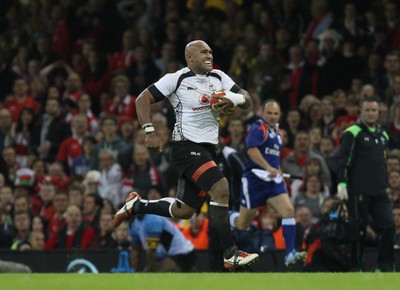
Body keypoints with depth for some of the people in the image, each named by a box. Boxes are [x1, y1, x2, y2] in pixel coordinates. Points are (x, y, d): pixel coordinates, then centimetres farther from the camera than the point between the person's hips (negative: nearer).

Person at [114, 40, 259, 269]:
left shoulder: (219, 77, 10)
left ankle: (136, 206, 33)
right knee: (221, 189, -24)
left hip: (206, 150, 8)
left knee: (183, 211, 11)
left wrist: (236, 99, -14)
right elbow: (143, 99, -5)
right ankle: (231, 254, -21)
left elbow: (247, 100, 9)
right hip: (187, 147, -8)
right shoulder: (177, 79, -7)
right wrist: (150, 131, -16)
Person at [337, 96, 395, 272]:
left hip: (379, 192, 6)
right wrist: (342, 184, -16)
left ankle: (384, 267, -2)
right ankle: (356, 268, 8)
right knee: (359, 230, -1)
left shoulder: (383, 135, 18)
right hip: (358, 191, -6)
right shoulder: (352, 133, -3)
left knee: (388, 226, -7)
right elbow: (343, 161, -7)